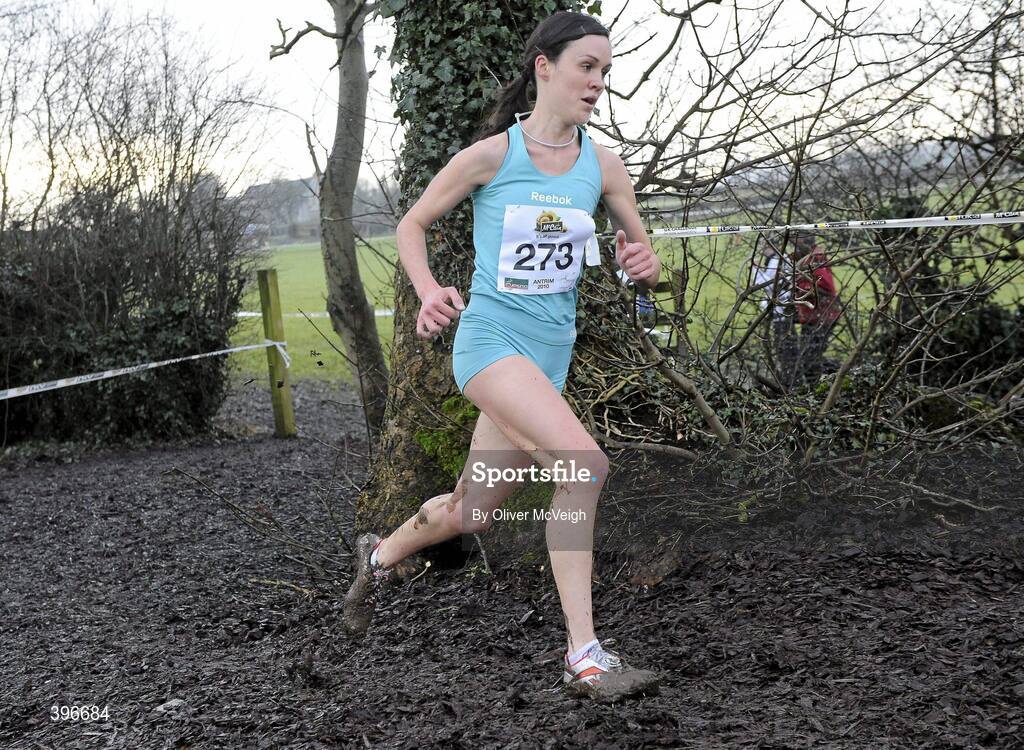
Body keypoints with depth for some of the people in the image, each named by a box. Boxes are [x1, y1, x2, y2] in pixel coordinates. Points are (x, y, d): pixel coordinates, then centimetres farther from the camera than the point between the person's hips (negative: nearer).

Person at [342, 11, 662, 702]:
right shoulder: (491, 154, -5)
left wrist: (645, 266, -11)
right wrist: (430, 292, -12)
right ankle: (583, 655, -20)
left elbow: (644, 255, 13)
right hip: (491, 337, -5)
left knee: (471, 513, 13)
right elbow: (412, 224, 6)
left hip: (551, 352, 6)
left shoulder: (603, 166, 5)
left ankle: (382, 555, 45)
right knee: (585, 461, -27)